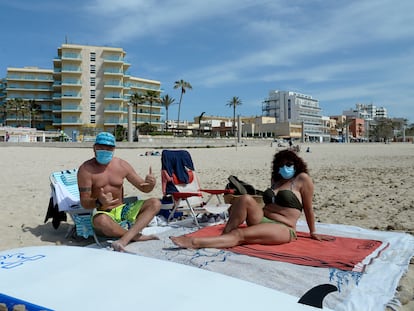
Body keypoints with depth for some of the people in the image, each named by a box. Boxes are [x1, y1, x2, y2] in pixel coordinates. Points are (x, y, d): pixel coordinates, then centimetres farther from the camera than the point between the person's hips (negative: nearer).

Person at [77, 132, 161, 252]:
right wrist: (99, 202, -33)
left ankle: (124, 239, -33)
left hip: (122, 210, 5)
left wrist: (150, 183, -18)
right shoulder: (86, 169, -7)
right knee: (101, 221, -41)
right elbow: (84, 202, -11)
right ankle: (137, 236, -16)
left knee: (155, 203, -16)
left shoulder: (122, 165, 2)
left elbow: (144, 188, 7)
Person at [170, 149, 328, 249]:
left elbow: (308, 208, 5)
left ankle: (196, 243, -40)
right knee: (245, 199, -27)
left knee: (240, 234, -31)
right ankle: (224, 236, -28)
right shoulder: (276, 180, 22)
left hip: (282, 229, -6)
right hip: (261, 220, 6)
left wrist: (312, 232, 9)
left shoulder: (303, 179, 2)